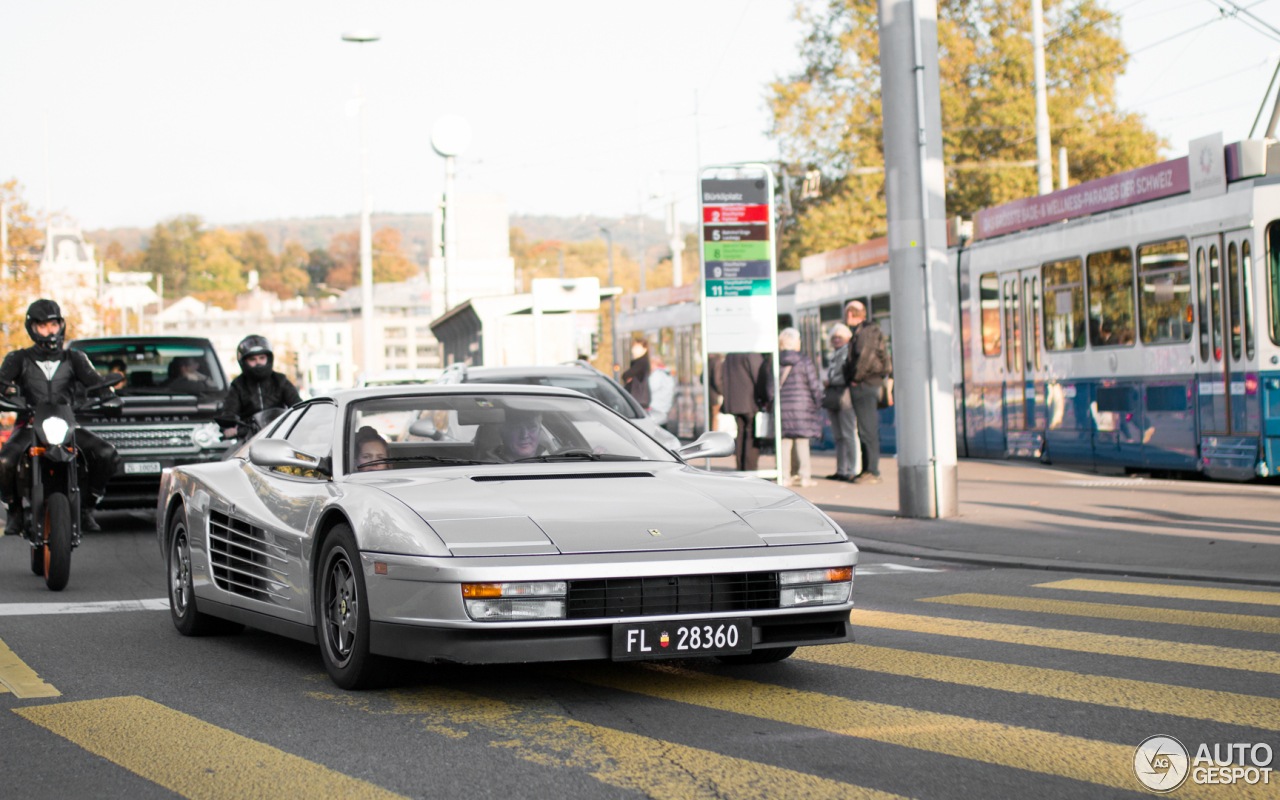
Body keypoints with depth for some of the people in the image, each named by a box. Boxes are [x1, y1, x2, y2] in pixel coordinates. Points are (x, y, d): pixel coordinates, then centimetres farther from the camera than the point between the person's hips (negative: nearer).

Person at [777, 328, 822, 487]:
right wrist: (818, 403, 6)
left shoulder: (776, 364, 5)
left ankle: (785, 477, 7)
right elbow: (814, 386, -6)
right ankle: (805, 477, 2)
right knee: (802, 442, 1)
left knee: (785, 442, 7)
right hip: (802, 406, -3)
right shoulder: (805, 362, -6)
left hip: (782, 407, 3)